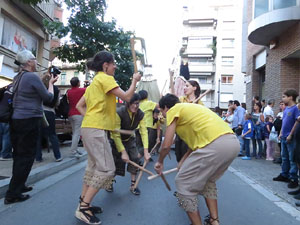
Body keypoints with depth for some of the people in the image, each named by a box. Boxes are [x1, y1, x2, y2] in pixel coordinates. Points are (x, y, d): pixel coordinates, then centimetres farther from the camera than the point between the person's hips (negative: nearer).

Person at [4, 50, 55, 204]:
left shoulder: (18, 78, 13)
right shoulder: (32, 76, -13)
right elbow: (48, 97, -8)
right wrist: (51, 83, 6)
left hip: (16, 120, 9)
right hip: (29, 121, -9)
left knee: (19, 155, 18)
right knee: (26, 156, -1)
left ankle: (18, 185, 32)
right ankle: (13, 194, 5)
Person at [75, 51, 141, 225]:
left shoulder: (95, 81, 20)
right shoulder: (105, 78, -8)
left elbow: (79, 106, 20)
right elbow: (127, 97, -13)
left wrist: (91, 117, 14)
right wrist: (135, 81, 1)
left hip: (91, 127, 10)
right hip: (96, 129, -10)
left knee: (94, 165, 15)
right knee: (107, 169, -8)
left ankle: (83, 203, 22)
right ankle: (83, 208, -4)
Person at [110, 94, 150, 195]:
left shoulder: (140, 114, -18)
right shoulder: (119, 113, -32)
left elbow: (144, 131, -23)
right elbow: (116, 134, -31)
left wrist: (146, 151, -31)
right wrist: (123, 152, -32)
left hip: (129, 139, 4)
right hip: (117, 140, -4)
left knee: (135, 158, -8)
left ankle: (133, 185, 7)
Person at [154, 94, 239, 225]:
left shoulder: (173, 110, 6)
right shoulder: (189, 108, 30)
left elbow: (166, 145, 1)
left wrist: (160, 162, 20)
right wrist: (183, 161, 40)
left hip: (214, 145, -9)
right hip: (233, 142, 10)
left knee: (183, 182, 8)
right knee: (208, 179, 31)